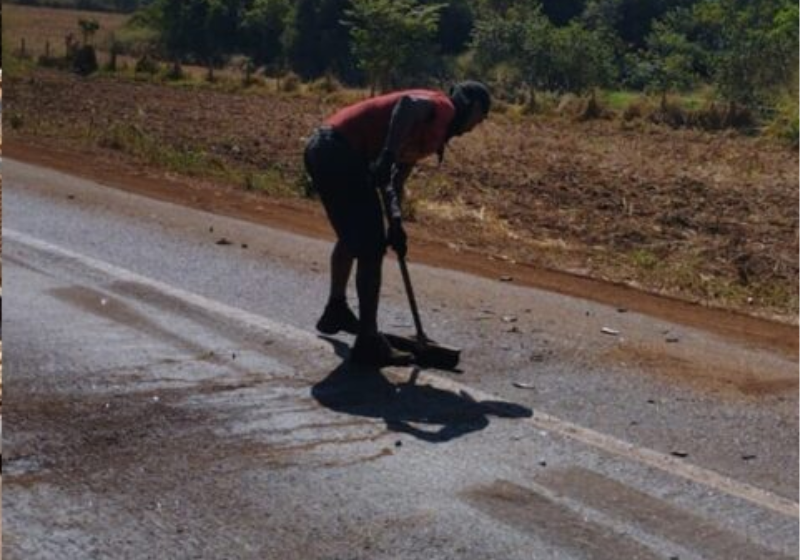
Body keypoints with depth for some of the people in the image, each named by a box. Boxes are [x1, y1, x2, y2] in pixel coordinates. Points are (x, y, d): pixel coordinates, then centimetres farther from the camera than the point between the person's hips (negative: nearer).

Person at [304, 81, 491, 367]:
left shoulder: (430, 134, 25)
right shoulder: (442, 107, -2)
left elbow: (393, 181, 21)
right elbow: (409, 103, -27)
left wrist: (395, 222, 6)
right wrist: (388, 155, -33)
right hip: (341, 153, -11)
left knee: (353, 236, 30)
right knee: (371, 249, -7)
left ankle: (336, 310, 49)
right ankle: (368, 343, -4)